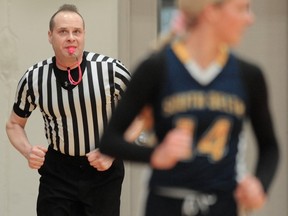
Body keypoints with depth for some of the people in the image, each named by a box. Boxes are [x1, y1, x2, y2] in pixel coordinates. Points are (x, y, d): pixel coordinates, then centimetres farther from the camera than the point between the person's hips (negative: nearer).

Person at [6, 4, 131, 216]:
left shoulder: (111, 70, -11)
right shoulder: (34, 79, -6)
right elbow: (14, 124, 9)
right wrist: (28, 151, -11)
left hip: (104, 172, -1)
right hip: (58, 173, 1)